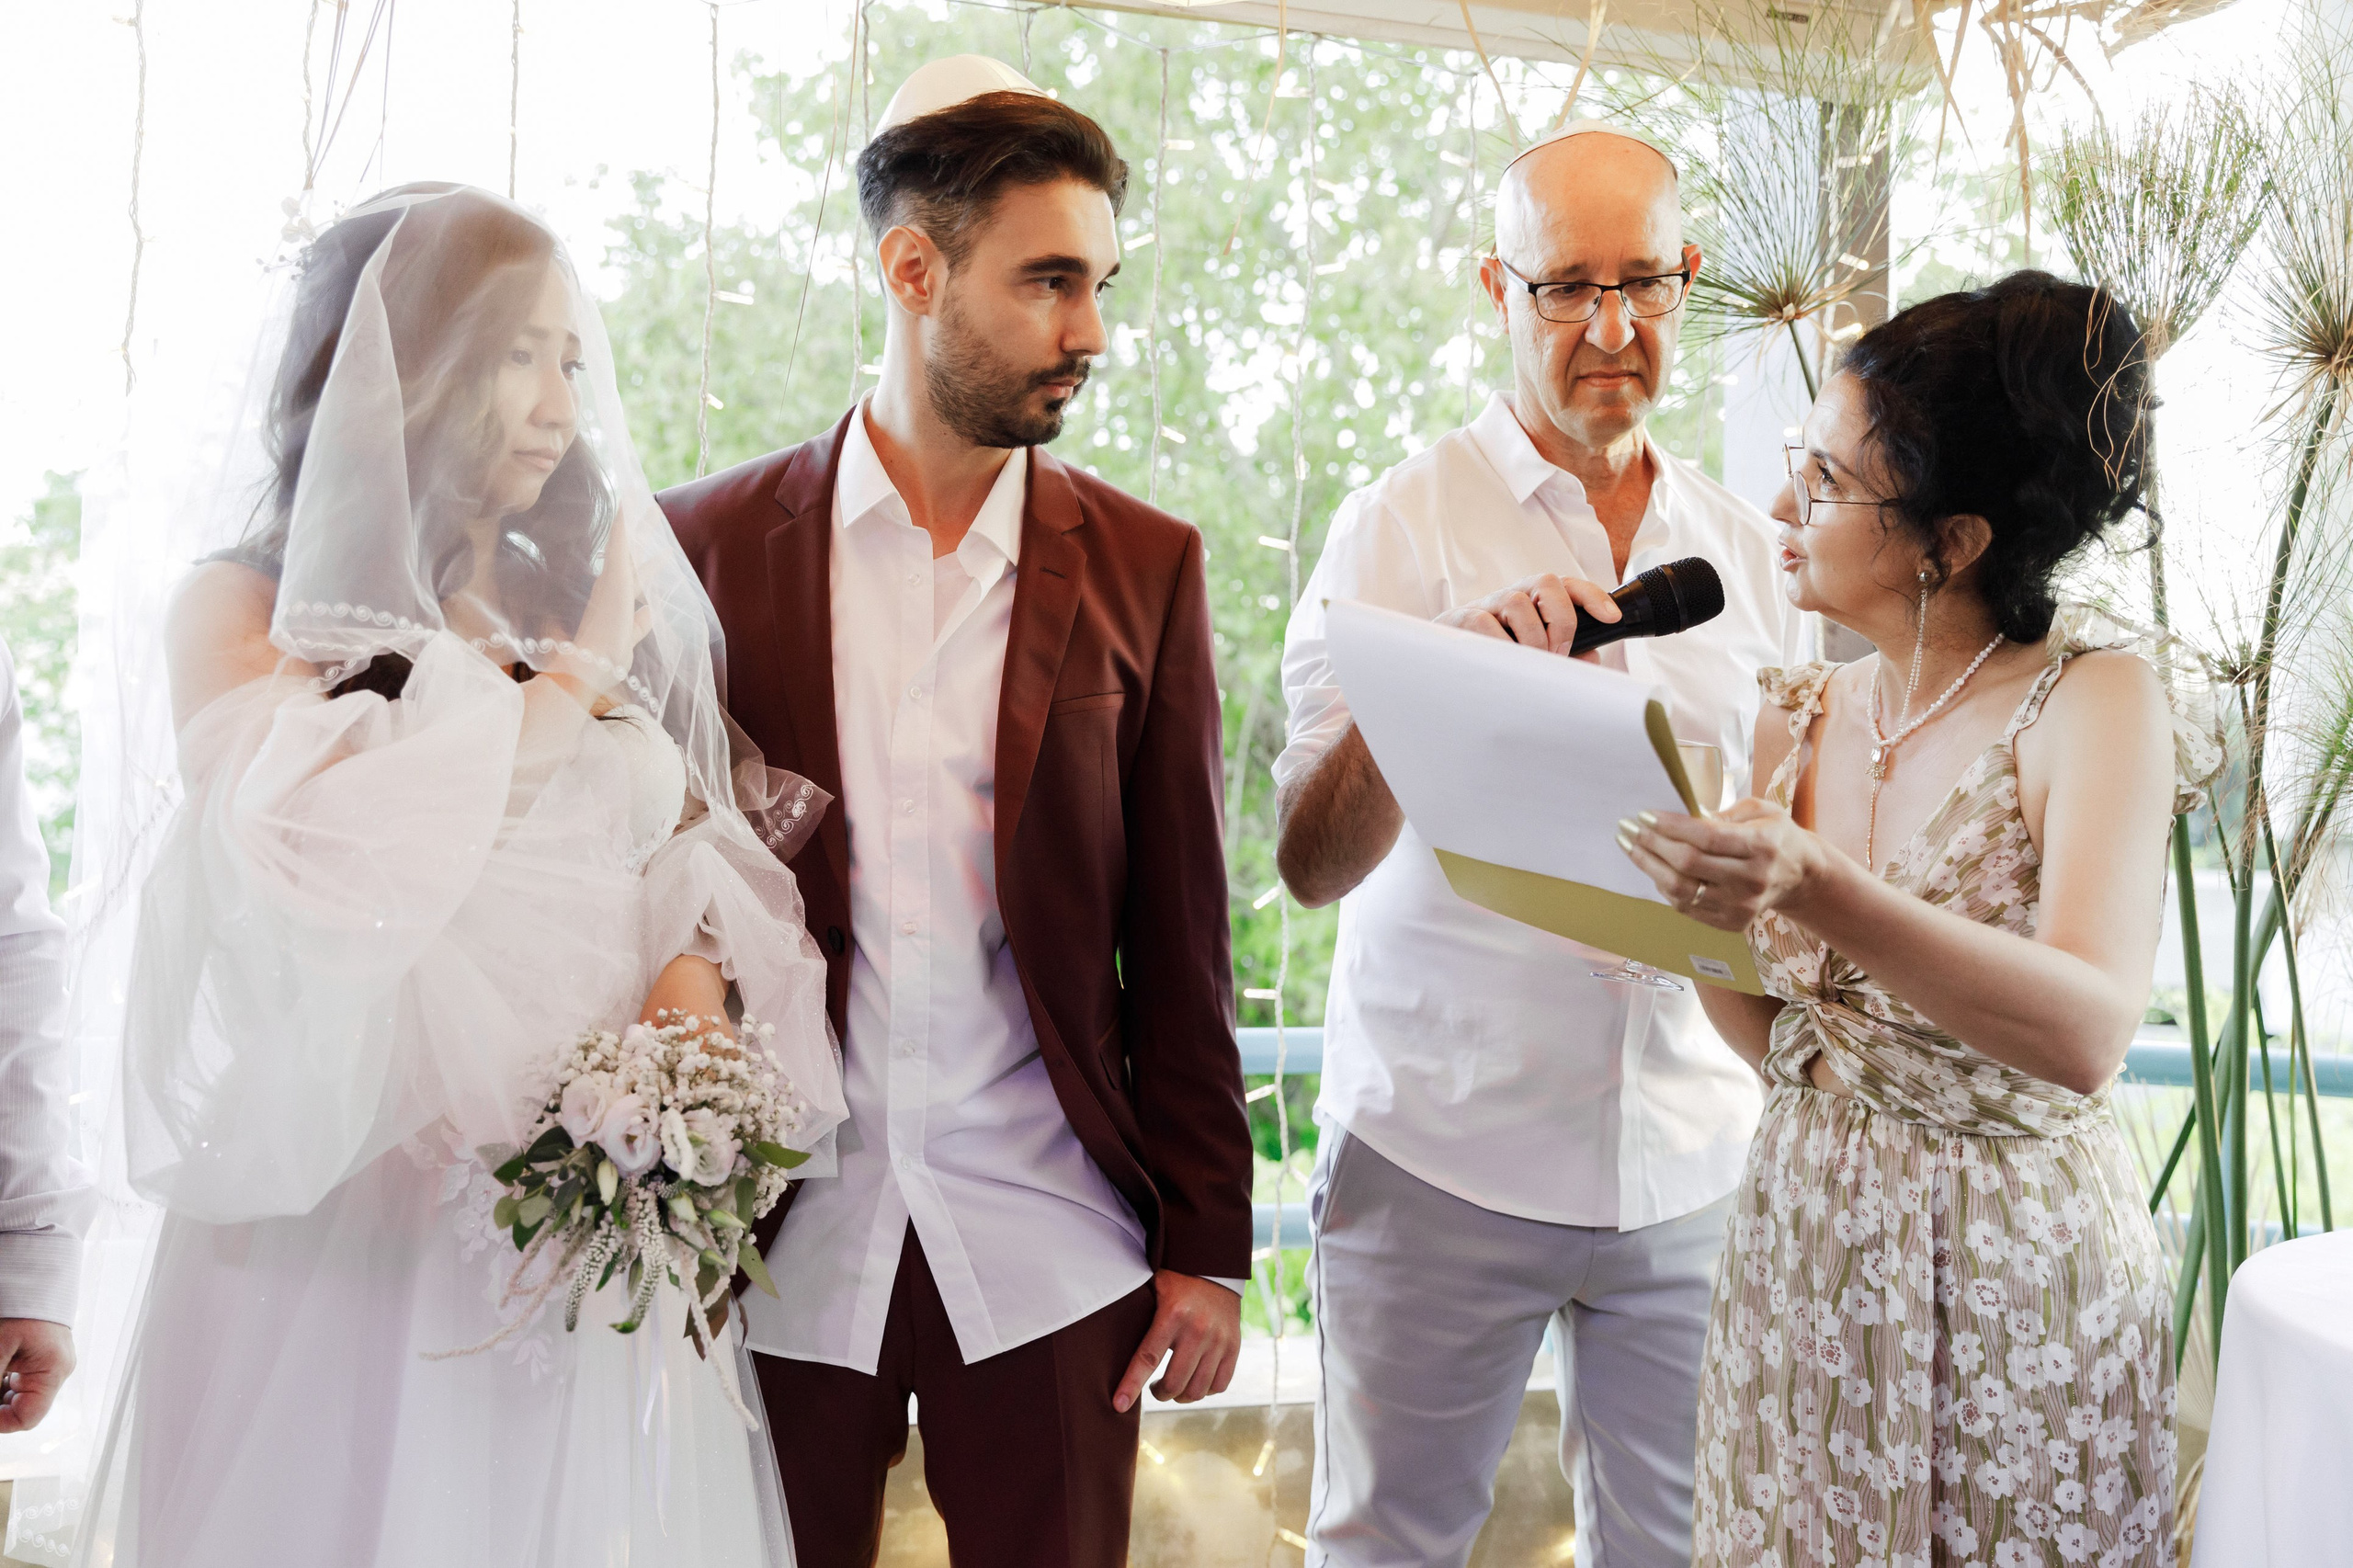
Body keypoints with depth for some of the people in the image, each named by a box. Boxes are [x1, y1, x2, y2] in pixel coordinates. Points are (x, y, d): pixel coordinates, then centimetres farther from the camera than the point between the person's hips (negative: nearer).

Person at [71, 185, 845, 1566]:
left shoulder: (594, 610, 12)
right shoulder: (245, 611, -1)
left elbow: (700, 861, 15)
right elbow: (331, 865, -18)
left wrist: (694, 978, -8)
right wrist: (578, 679, -6)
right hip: (353, 1229, -4)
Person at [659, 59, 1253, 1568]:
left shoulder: (1144, 565, 1)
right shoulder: (710, 541, -1)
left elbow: (1179, 934, 2)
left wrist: (1207, 1243, 1)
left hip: (1050, 1248, 1)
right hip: (778, 1247, 0)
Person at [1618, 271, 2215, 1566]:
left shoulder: (2094, 696, -13)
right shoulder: (1800, 715, 2)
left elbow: (2085, 1035, -29)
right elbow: (1776, 1040, 4)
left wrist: (1817, 890, -41)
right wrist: (1697, 899, -13)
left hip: (2011, 1277, -5)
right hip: (1799, 1245, 5)